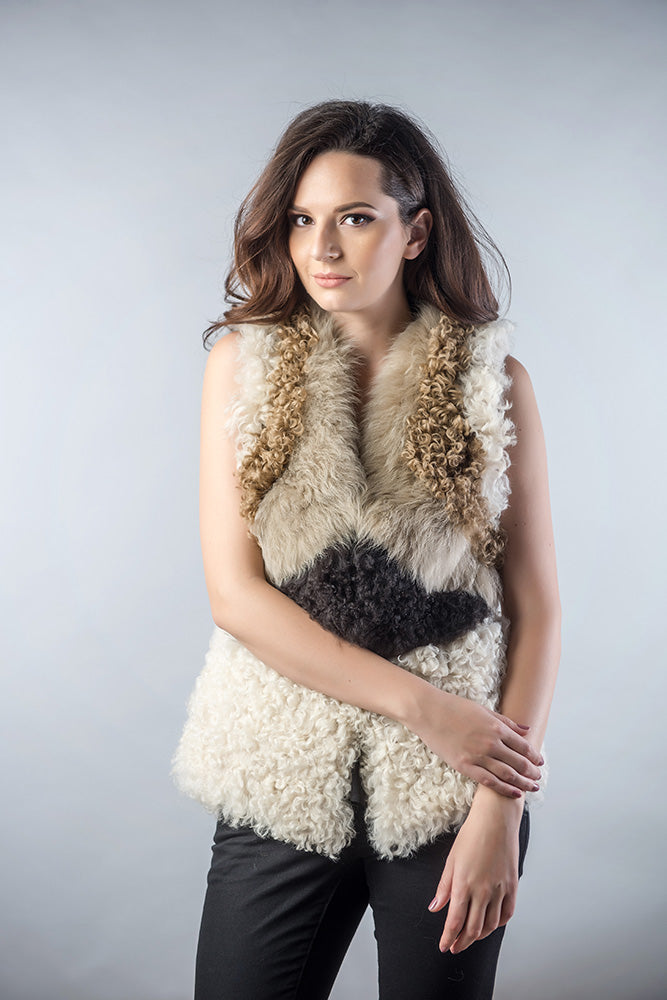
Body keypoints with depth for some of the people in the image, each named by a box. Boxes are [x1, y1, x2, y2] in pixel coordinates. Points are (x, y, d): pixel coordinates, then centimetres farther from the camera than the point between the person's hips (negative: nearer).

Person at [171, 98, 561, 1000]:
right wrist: (421, 703, -13)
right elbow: (235, 593, -7)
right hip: (283, 782, 1)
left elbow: (536, 609, -2)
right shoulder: (243, 364, -2)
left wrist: (501, 809, -9)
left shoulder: (494, 382, -2)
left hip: (452, 787, 0)